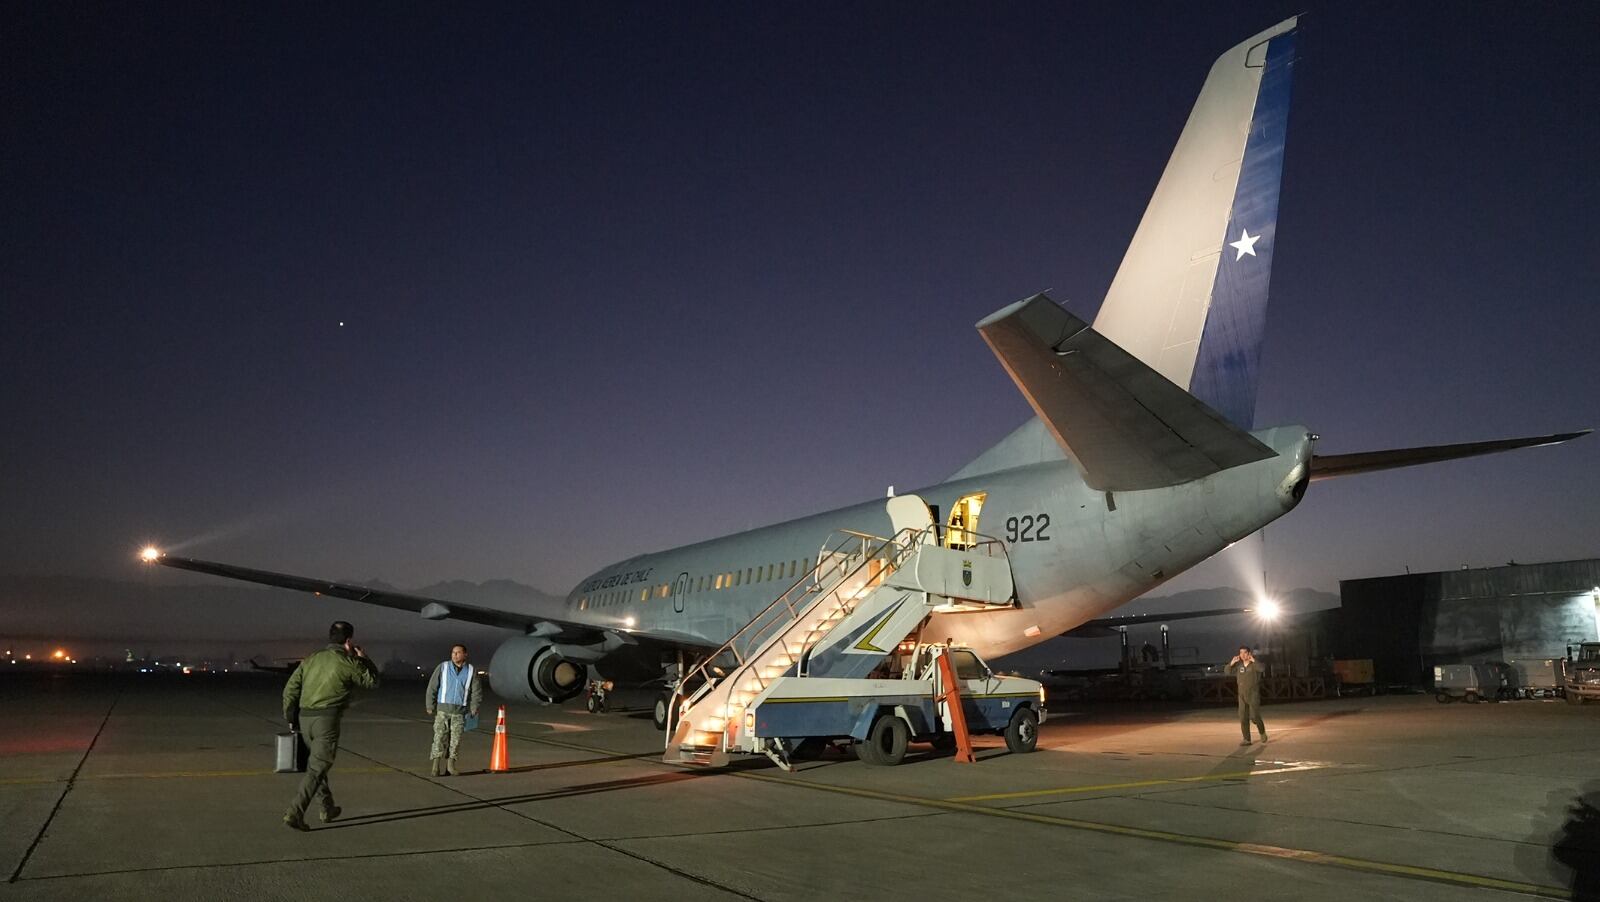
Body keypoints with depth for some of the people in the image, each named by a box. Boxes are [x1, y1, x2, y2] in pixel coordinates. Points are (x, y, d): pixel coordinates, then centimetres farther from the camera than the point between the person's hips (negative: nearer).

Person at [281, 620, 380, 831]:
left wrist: (290, 718, 17)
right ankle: (295, 813, -11)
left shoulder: (311, 659, 11)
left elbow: (290, 689, 9)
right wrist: (363, 659, 18)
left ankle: (328, 808, 30)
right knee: (317, 769, -2)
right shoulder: (348, 662, -6)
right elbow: (372, 681, 8)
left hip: (304, 718, 7)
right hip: (326, 719, -6)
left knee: (317, 763, 20)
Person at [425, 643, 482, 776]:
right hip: (443, 709, -1)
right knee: (439, 737, -7)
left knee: (455, 739, 1)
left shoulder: (470, 671, 3)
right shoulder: (443, 667, -1)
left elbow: (476, 691, 6)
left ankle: (451, 765, 12)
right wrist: (430, 706, -1)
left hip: (459, 711, 1)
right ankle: (437, 767, -3)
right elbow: (432, 687, 1)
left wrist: (474, 709, 1)